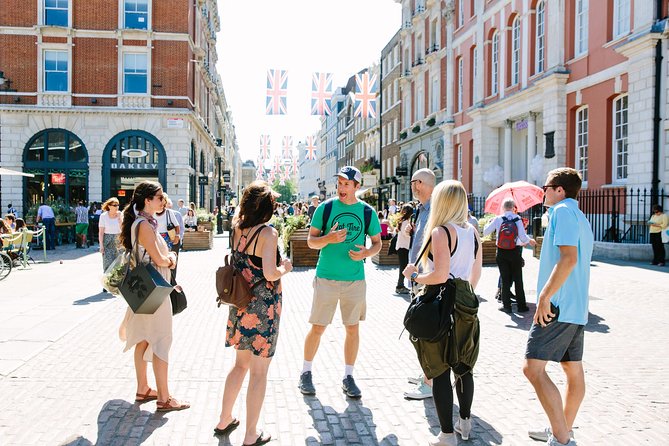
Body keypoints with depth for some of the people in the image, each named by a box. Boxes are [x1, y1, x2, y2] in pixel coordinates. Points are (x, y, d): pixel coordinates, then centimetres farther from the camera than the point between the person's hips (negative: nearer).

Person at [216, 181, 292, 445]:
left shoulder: (237, 228, 3)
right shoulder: (268, 233, -18)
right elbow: (270, 273, -25)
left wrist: (249, 199, 22)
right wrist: (285, 267, -8)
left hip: (240, 305, 7)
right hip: (264, 308, -7)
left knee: (241, 364, 24)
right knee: (259, 372, 5)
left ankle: (224, 421, 35)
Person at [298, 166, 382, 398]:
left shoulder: (367, 212, 2)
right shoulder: (325, 208, -2)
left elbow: (377, 242, 11)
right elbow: (311, 241, 1)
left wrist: (367, 253, -11)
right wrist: (329, 238, -20)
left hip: (355, 279, 2)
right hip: (326, 278, -2)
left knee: (353, 328, 8)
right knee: (317, 327, 3)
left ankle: (348, 377, 23)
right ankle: (306, 373, 21)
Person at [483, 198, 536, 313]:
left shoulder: (497, 219, -6)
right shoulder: (517, 219, -8)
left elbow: (485, 232, -2)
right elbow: (523, 238, -13)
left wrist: (488, 223, 17)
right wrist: (530, 241, 8)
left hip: (501, 253, 1)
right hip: (515, 252, -1)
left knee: (505, 280, 8)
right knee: (518, 279, 8)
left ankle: (506, 306, 10)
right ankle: (521, 305, 12)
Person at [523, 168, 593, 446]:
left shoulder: (563, 211, -11)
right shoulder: (580, 218, 20)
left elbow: (569, 258, -22)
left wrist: (545, 296, -23)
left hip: (558, 305, -11)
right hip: (576, 307, 11)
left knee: (533, 367, -12)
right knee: (573, 370, 13)